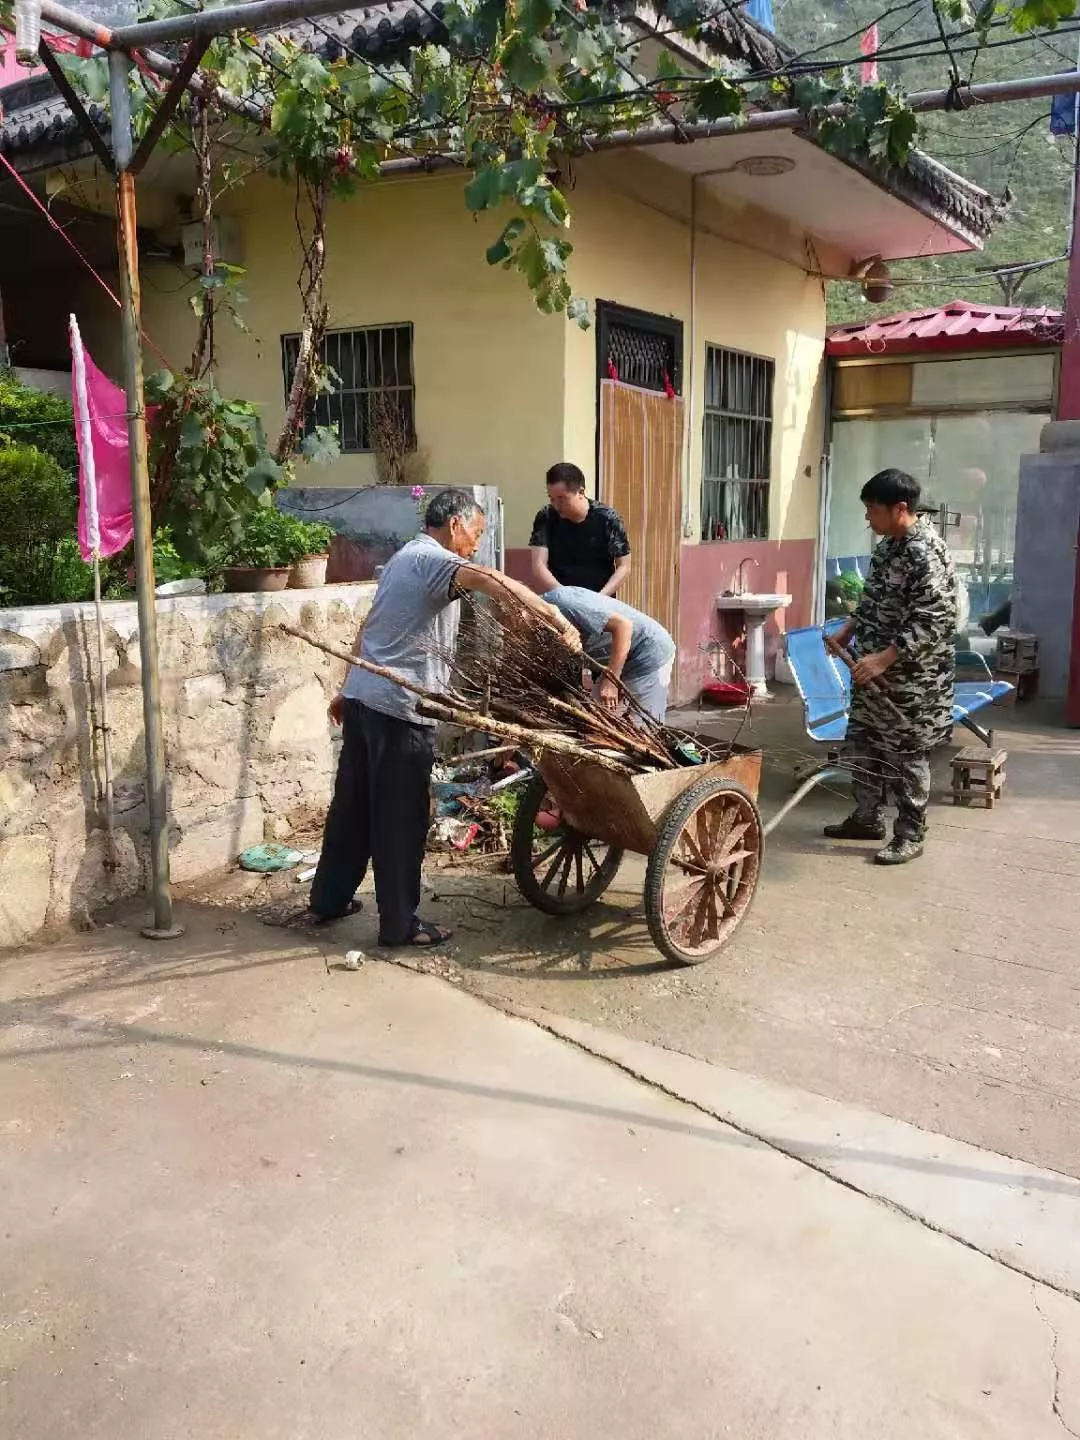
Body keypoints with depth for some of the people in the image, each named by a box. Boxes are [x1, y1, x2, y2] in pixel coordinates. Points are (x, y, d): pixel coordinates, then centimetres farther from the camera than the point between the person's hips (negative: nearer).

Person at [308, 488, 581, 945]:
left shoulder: (405, 557, 20)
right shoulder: (432, 558, -11)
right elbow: (489, 580, -32)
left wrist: (347, 689, 31)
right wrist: (557, 619, -34)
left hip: (362, 695, 10)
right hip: (398, 706, -10)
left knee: (353, 803, 18)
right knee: (401, 816, 0)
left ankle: (327, 900, 29)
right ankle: (399, 923, 10)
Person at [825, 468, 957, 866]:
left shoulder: (927, 553, -22)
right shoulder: (889, 543, 7)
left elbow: (932, 622, -25)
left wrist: (883, 659, -27)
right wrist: (847, 632, 13)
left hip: (911, 678, -9)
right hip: (874, 670, 9)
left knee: (907, 757, 3)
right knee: (860, 744, 16)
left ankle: (910, 836, 16)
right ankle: (867, 818, 32)